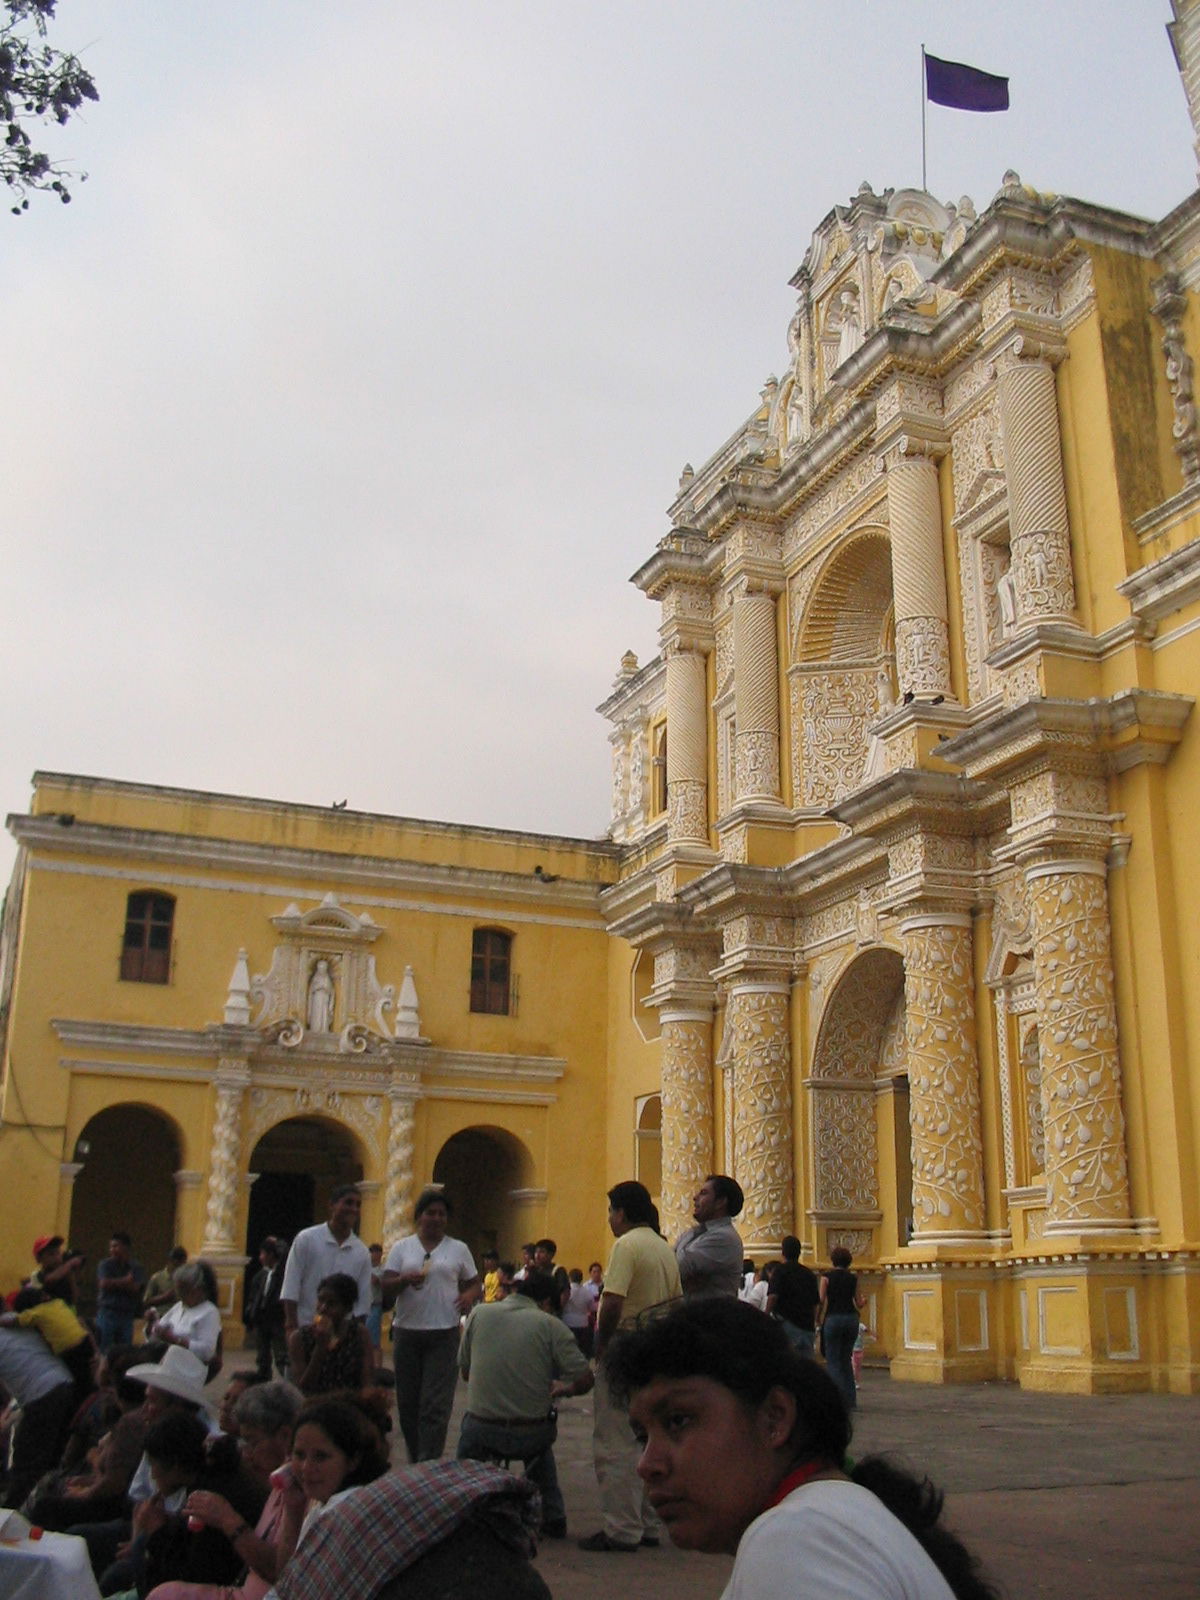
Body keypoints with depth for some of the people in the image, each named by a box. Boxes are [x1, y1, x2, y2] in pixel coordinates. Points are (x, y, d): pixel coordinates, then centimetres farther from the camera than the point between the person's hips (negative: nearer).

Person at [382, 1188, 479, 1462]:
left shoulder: (458, 1249, 9)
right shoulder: (401, 1247, 9)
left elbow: (473, 1281, 16)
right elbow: (386, 1286, 2)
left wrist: (469, 1295, -6)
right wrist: (405, 1280, -19)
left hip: (443, 1335, -1)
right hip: (407, 1332, 1)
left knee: (436, 1405, -8)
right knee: (408, 1402, 6)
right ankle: (415, 1460, 20)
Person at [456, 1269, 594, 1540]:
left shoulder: (479, 1314, 2)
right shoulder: (550, 1324, -5)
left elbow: (465, 1372, 10)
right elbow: (585, 1379, -9)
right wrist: (564, 1389, 13)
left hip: (481, 1433, 0)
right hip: (532, 1436, 0)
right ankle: (552, 1516, 30)